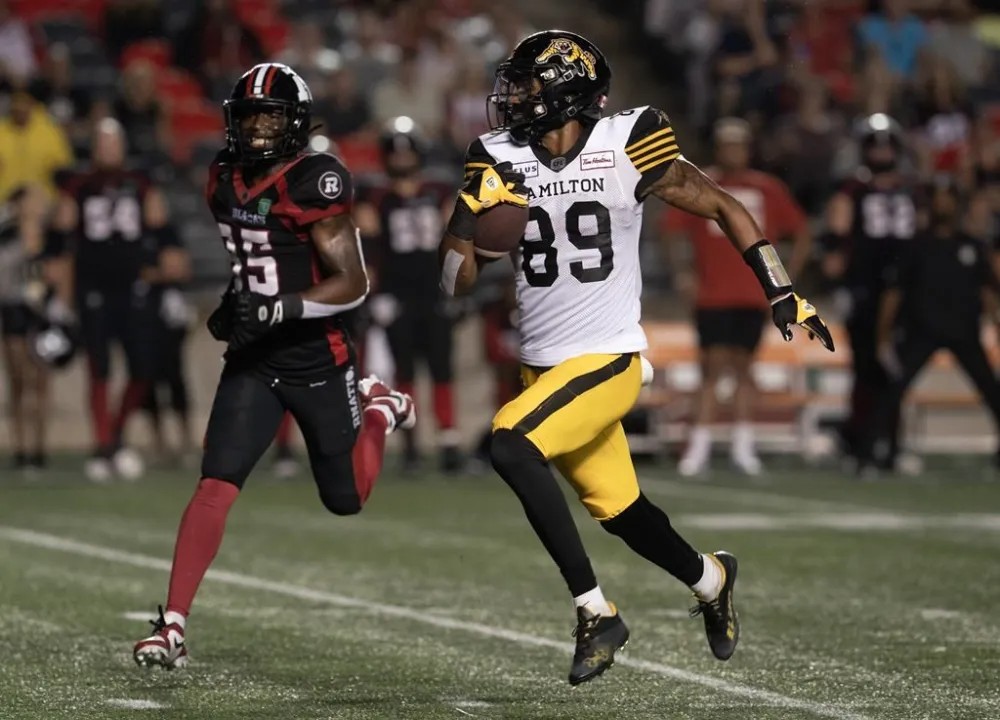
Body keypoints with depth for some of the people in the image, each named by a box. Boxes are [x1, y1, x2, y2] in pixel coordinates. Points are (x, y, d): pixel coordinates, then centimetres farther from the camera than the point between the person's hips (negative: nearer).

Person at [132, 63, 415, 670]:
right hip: (253, 362, 4)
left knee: (346, 500, 13)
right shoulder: (226, 180, 4)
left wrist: (272, 311, -26)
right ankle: (173, 626, -14)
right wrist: (232, 306, 8)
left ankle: (380, 409, 43)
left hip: (317, 361, -4)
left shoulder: (316, 182, -18)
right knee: (217, 484, -13)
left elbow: (352, 284, -19)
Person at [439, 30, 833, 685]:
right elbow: (457, 282, -1)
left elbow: (723, 208, 1)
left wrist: (783, 295, 0)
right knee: (617, 508, 17)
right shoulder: (500, 161, -1)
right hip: (543, 365, 6)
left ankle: (596, 612, -18)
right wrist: (475, 214, -20)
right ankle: (709, 579, 48)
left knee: (511, 447, -27)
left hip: (607, 361, -6)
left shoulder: (626, 147, -11)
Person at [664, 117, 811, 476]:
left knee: (743, 366, 5)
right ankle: (699, 446, -7)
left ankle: (743, 446, 10)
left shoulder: (768, 189, 7)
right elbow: (673, 231, 5)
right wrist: (681, 271, -6)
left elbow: (802, 235, 13)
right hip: (712, 295, -2)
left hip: (753, 295, 2)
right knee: (712, 366, -7)